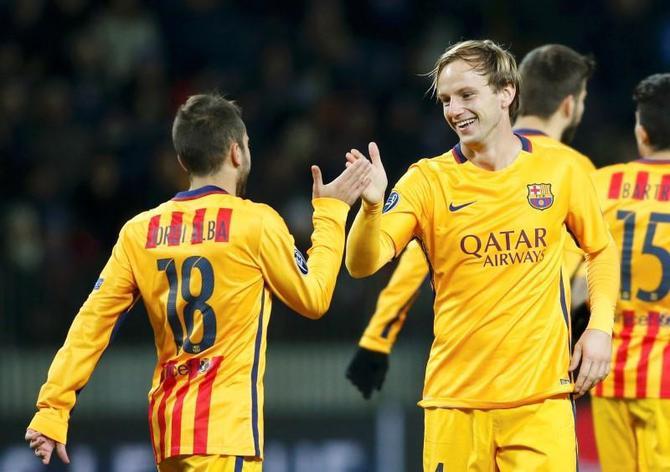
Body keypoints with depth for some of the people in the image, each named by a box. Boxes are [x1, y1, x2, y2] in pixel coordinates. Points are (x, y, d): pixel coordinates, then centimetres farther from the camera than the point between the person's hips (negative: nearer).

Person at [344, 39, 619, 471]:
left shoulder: (559, 171, 3)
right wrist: (372, 206, -30)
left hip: (541, 392, 0)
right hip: (455, 398, 0)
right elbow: (363, 265, -11)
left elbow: (602, 249, 19)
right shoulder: (429, 180, -1)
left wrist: (601, 326, 5)